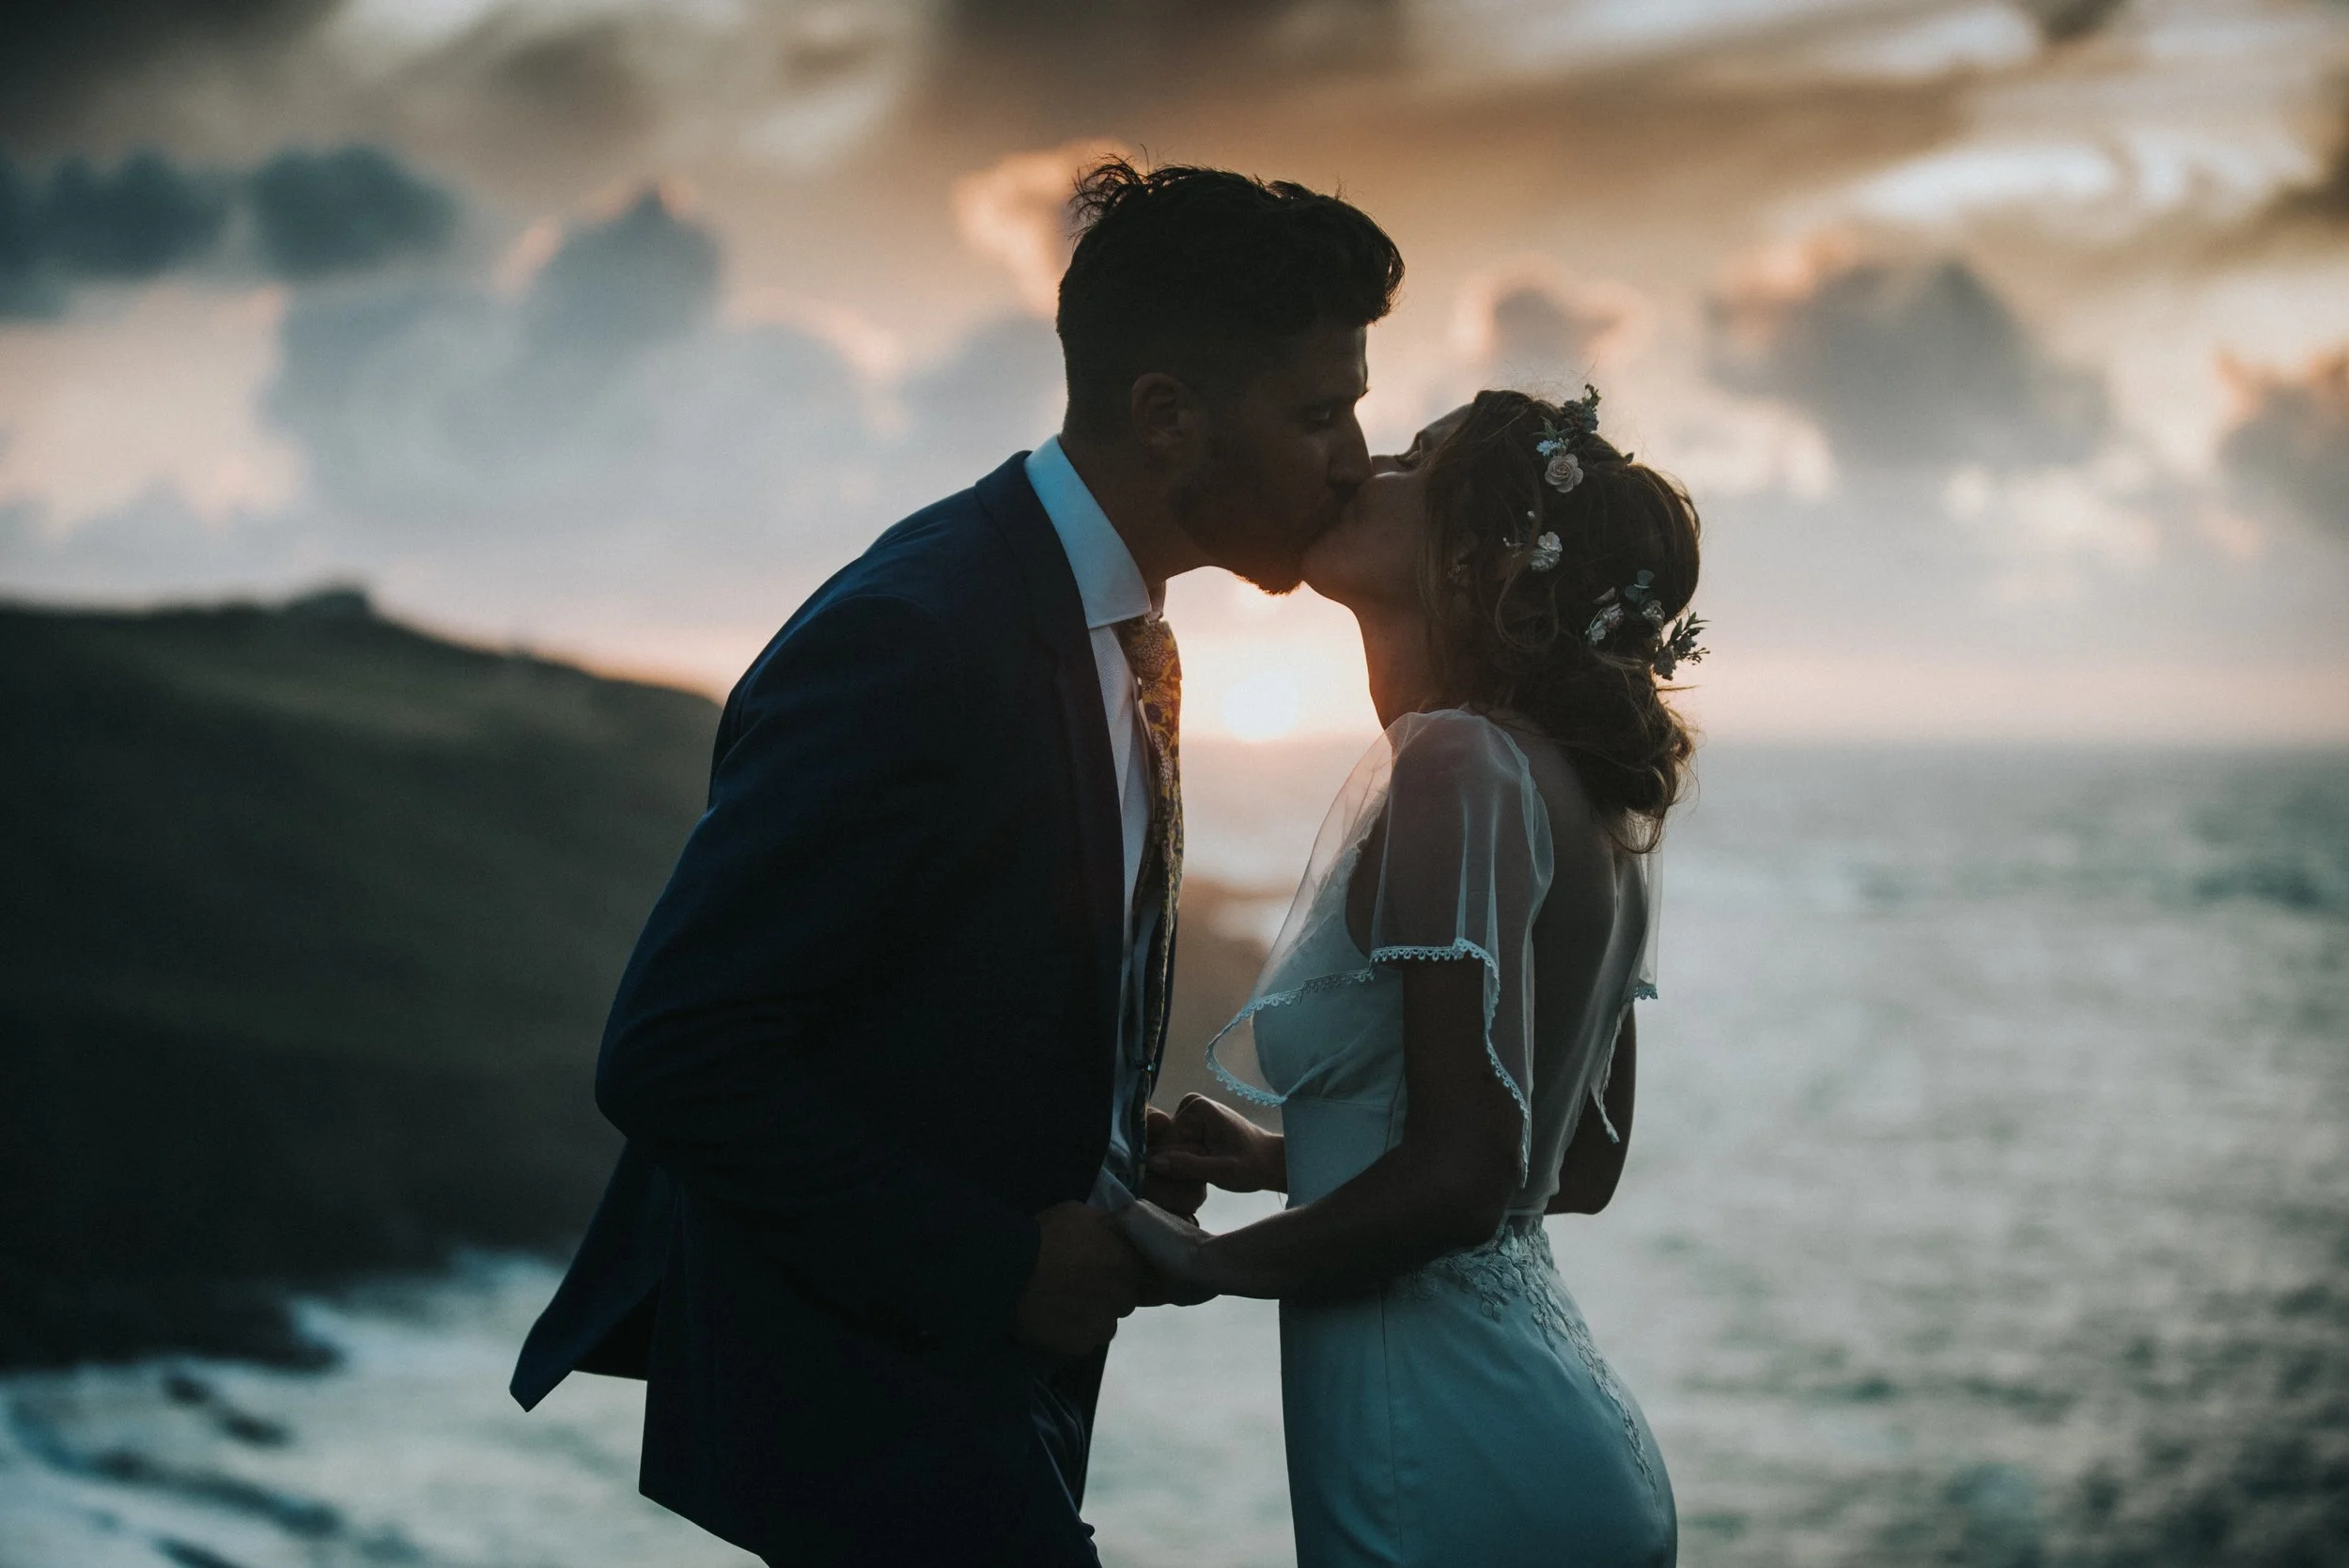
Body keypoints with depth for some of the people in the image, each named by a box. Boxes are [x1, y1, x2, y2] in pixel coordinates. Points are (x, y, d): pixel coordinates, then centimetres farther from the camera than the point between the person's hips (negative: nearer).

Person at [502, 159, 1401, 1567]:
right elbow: (678, 1055, -24)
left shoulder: (1129, 645, 9)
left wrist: (1126, 1161, 2)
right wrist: (997, 1264, -19)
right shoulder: (918, 638, -21)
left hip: (988, 1397, 9)